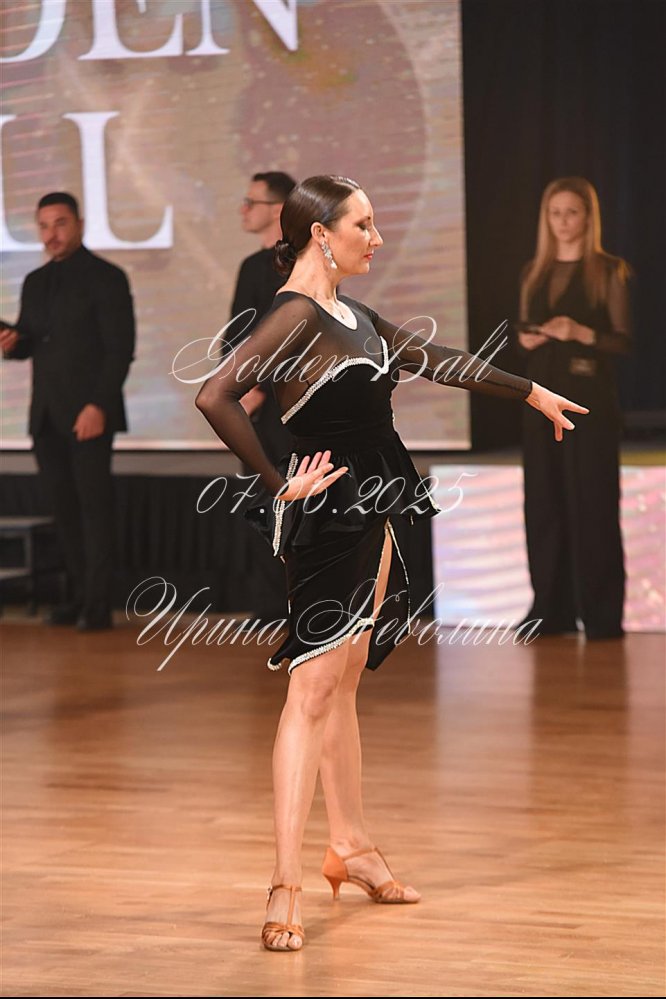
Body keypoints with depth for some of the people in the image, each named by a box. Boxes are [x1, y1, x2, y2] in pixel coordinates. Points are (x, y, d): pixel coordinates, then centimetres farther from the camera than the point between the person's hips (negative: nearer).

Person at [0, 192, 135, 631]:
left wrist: (99, 406, -17)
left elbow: (120, 349, -8)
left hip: (88, 413, -6)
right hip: (47, 415, 6)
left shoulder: (106, 278, -3)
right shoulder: (35, 283, 16)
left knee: (95, 506, -5)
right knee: (65, 507, 6)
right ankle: (79, 596, 10)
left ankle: (98, 606, -4)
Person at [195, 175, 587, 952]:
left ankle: (351, 847, 28)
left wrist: (531, 393, 33)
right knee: (313, 687, -11)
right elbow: (215, 397, -27)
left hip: (369, 514, 9)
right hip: (326, 516, -9)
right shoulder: (296, 316, -15)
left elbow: (434, 361, 26)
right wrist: (278, 483, -19)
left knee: (344, 682, 17)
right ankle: (285, 887, -12)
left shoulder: (351, 315, 13)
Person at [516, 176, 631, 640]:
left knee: (591, 501, -6)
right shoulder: (535, 272, 13)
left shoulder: (608, 271, -3)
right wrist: (527, 338, -6)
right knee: (544, 501, 5)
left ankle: (602, 613, -2)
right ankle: (552, 609, 12)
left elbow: (624, 340, -6)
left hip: (590, 397, -5)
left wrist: (582, 333, -22)